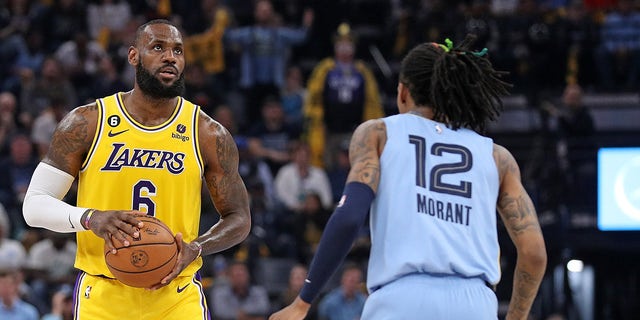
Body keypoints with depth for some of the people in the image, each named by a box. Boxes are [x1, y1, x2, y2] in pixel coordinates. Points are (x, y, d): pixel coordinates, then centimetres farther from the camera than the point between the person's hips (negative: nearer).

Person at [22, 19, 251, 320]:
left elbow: (239, 218, 8)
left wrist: (196, 248, -13)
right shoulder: (87, 123, -1)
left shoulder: (208, 135, 1)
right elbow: (34, 205, -2)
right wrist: (90, 218, -22)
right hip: (102, 295, 0)